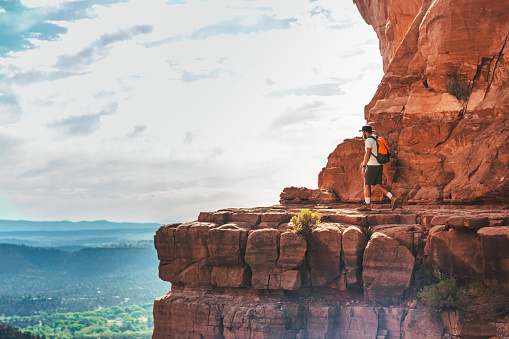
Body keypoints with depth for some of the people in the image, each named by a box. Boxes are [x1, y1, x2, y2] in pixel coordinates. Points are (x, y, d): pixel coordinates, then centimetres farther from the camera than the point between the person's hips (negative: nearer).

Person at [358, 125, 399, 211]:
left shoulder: (368, 140, -11)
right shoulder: (376, 139, 19)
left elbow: (368, 154, -20)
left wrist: (363, 167, -20)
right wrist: (364, 162, 37)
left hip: (372, 166, -9)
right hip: (379, 165, 9)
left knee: (367, 185, 1)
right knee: (377, 185, 9)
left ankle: (367, 205, 6)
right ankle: (393, 199, -4)